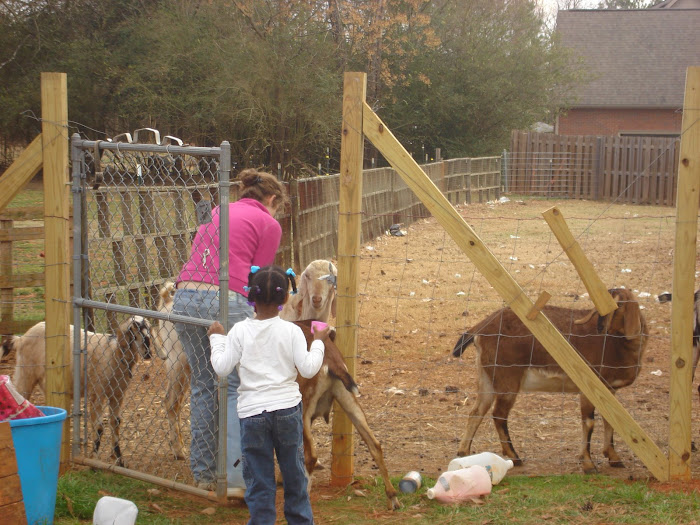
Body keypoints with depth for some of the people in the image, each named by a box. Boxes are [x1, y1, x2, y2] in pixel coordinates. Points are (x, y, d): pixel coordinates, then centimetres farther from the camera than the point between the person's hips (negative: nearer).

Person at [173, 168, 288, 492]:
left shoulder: (215, 212, 27)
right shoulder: (268, 224, 10)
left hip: (185, 296, 6)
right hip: (227, 301, -6)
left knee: (202, 384, 15)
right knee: (237, 388, 0)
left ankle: (202, 473, 19)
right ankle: (236, 476, -7)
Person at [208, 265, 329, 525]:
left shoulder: (240, 331, -5)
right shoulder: (291, 331, -4)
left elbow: (222, 367, -4)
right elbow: (308, 369, -6)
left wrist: (217, 338, 10)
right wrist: (318, 342, 9)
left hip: (252, 411, -1)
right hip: (287, 408, 1)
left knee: (258, 477, 5)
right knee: (294, 471, 16)